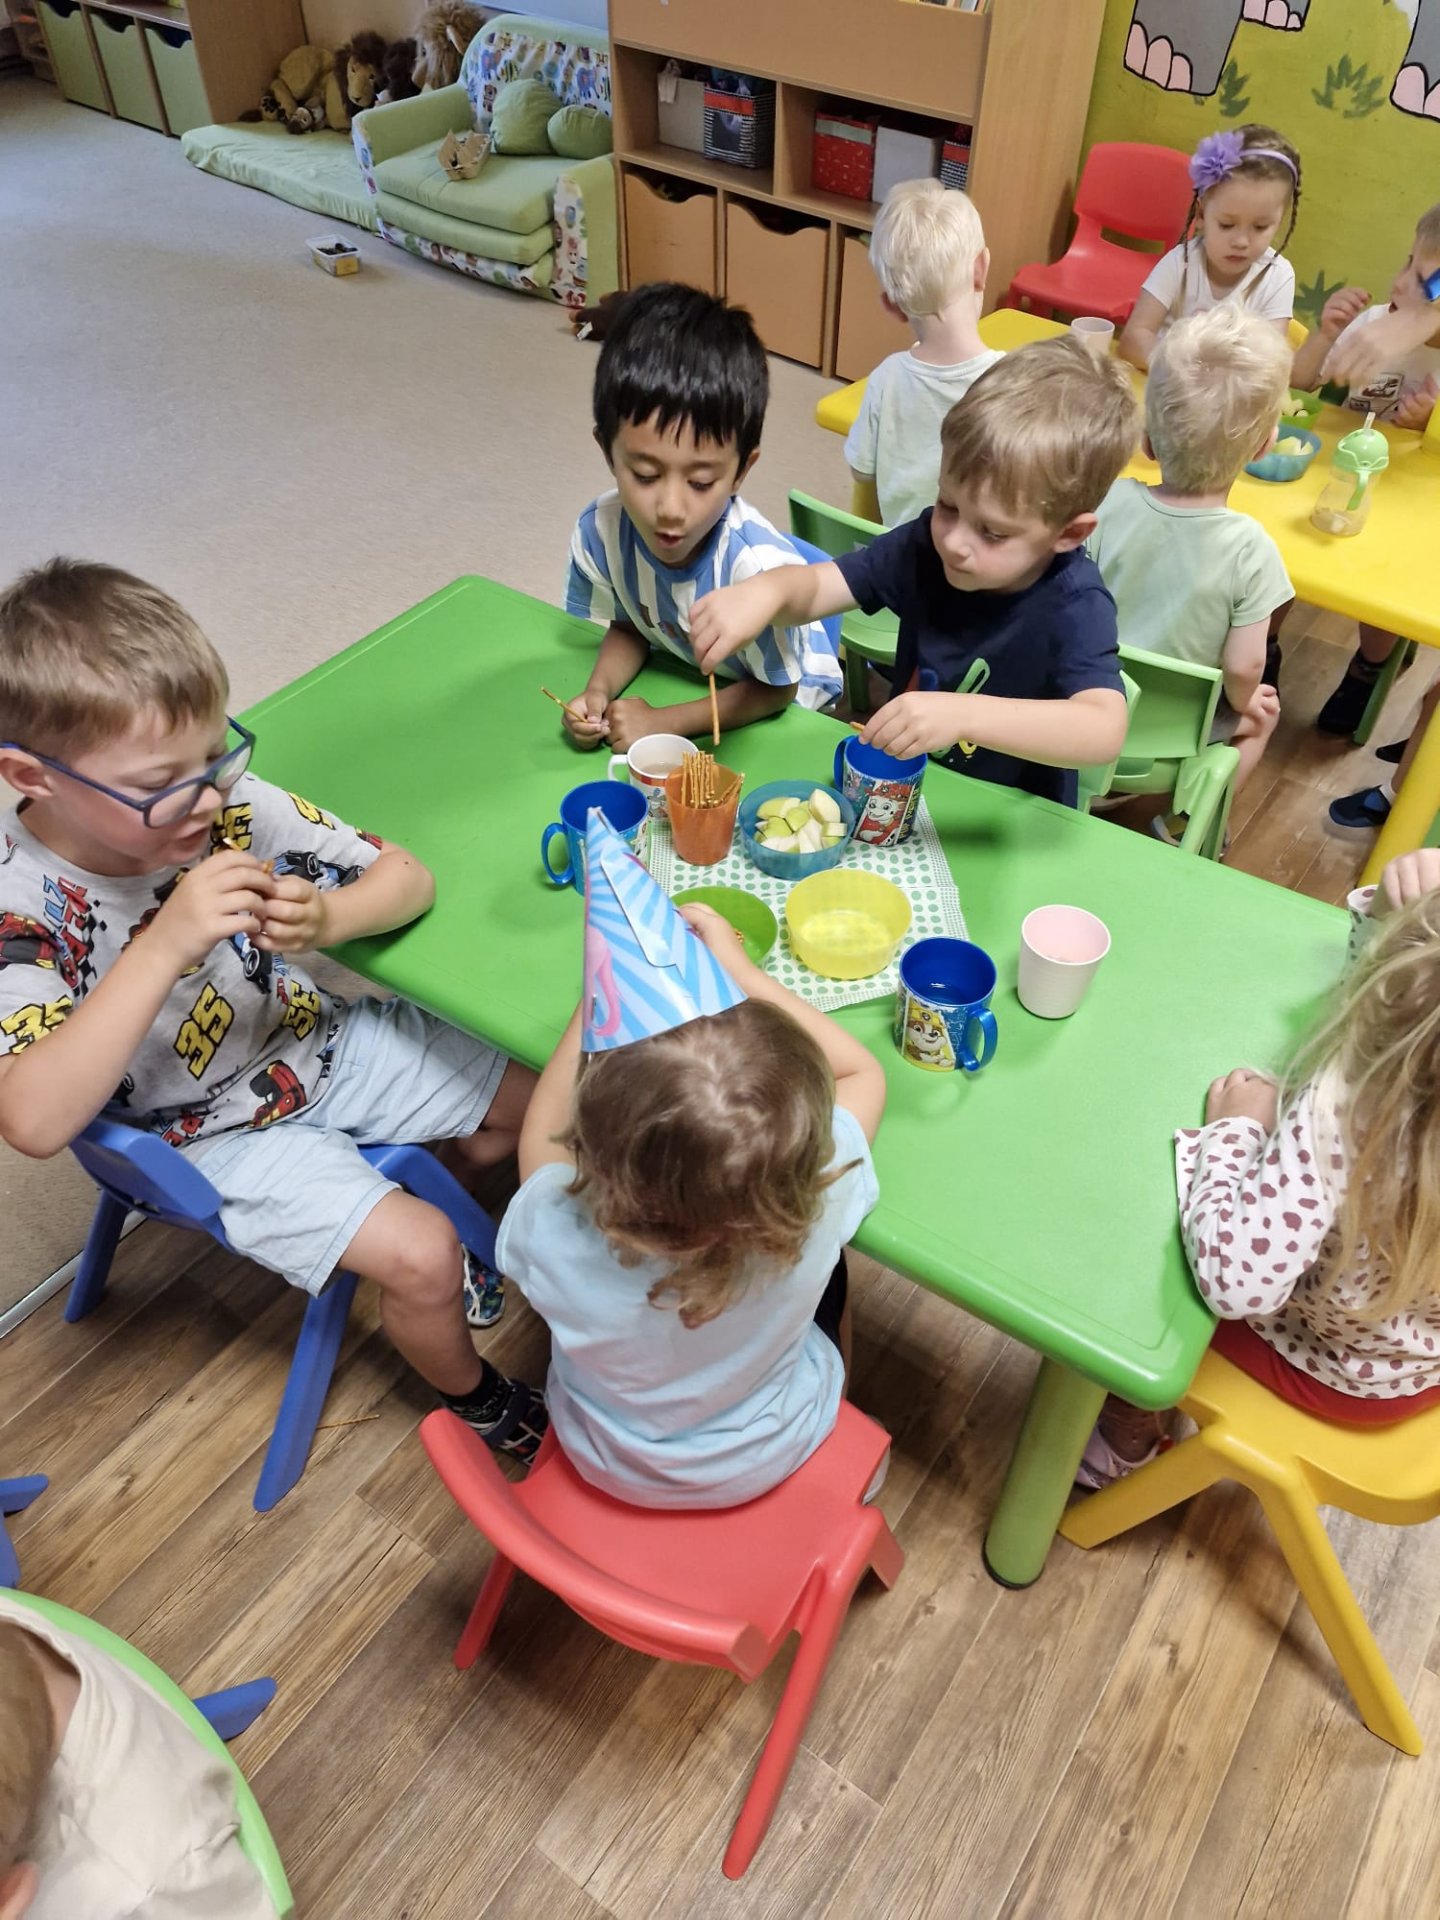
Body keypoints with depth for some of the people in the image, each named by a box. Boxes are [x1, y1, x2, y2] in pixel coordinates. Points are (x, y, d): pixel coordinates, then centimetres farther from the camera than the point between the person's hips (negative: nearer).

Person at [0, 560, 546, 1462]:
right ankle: (476, 1399, 15)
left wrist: (327, 918, -33)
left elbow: (409, 878, -9)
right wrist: (166, 943, -45)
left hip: (323, 1043, 5)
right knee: (420, 1258, -19)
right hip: (220, 1135, -4)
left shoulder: (234, 804, -18)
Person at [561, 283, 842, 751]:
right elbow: (629, 625, -1)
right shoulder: (599, 530, -23)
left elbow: (774, 689, -18)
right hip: (684, 681, 3)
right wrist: (598, 693, -21)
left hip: (779, 709, -3)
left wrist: (664, 722, -25)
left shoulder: (760, 565, -36)